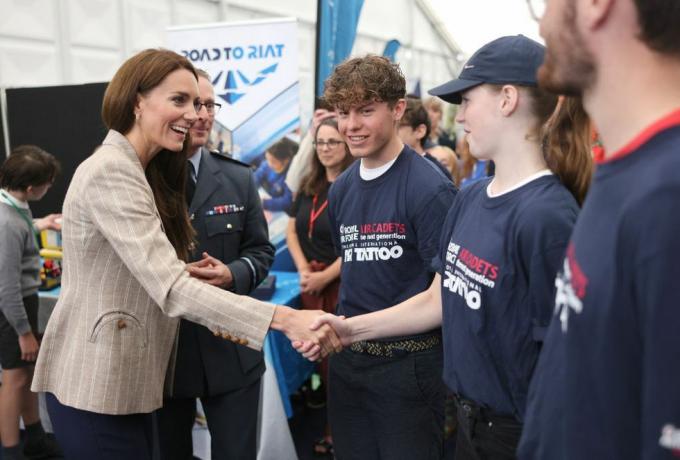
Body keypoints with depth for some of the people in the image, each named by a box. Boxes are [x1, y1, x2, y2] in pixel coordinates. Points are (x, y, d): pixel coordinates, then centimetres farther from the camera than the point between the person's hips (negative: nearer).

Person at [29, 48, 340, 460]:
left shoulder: (143, 171, 12)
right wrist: (285, 318, -34)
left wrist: (216, 318, -2)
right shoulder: (111, 172, -20)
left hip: (125, 380, 9)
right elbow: (171, 288, -29)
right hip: (98, 387, -9)